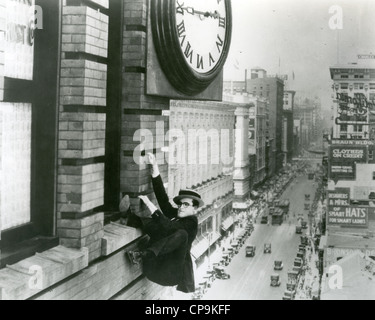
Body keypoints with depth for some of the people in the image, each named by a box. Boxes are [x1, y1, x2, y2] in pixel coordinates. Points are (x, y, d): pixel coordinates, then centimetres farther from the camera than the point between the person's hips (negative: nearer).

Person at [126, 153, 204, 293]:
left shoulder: (191, 223, -5)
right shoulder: (175, 214, 13)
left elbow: (168, 226, -21)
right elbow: (163, 198, 0)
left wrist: (151, 206, -24)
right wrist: (155, 167, -8)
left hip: (172, 271, -6)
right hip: (156, 268, 6)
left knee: (181, 234, -29)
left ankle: (143, 255, -33)